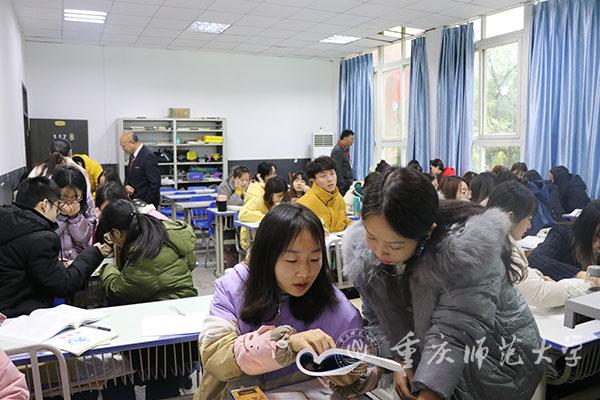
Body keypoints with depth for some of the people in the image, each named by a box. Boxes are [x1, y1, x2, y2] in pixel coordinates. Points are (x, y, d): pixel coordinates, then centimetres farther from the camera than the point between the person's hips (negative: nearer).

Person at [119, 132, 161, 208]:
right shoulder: (132, 155, 10)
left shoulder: (148, 156, -17)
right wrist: (126, 186, 1)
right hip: (135, 199, 8)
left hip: (147, 202, -8)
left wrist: (146, 203, -18)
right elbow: (129, 176, 22)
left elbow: (155, 183, -20)